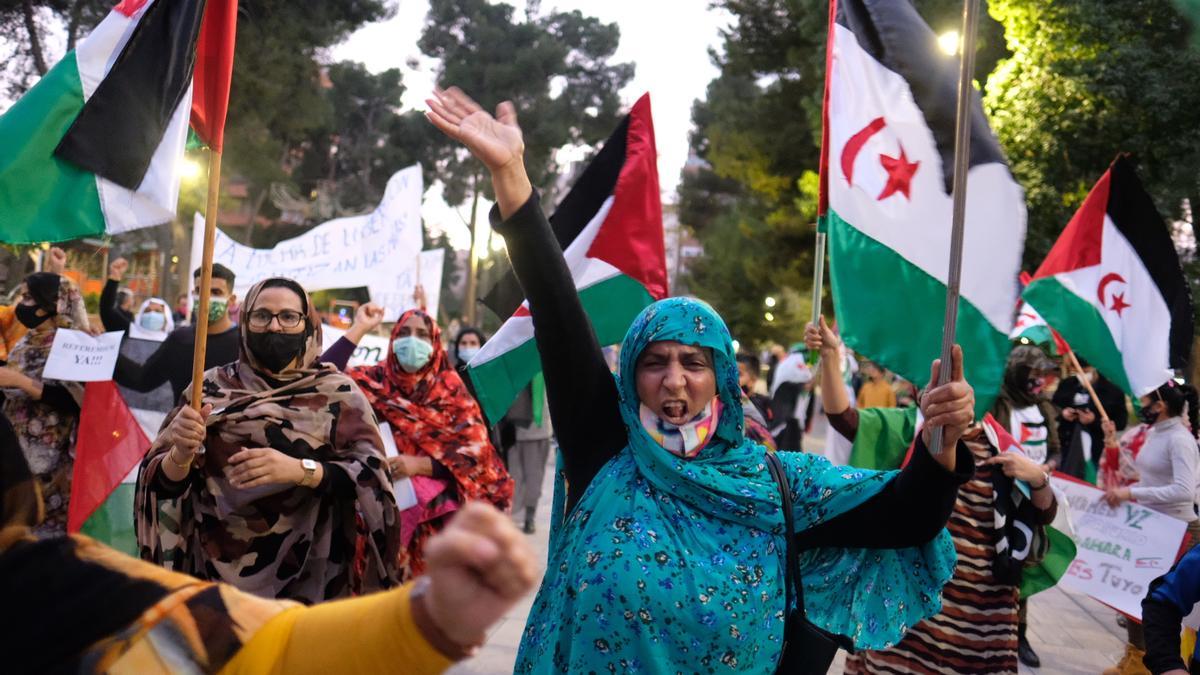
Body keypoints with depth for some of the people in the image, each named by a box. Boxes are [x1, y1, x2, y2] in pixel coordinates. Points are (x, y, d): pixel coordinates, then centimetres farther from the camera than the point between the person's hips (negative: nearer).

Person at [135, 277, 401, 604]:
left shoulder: (339, 393, -2)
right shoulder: (211, 387, 2)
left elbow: (372, 477, -11)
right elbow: (162, 482, -1)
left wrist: (301, 470, -27)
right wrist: (182, 454, -24)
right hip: (215, 570, 2)